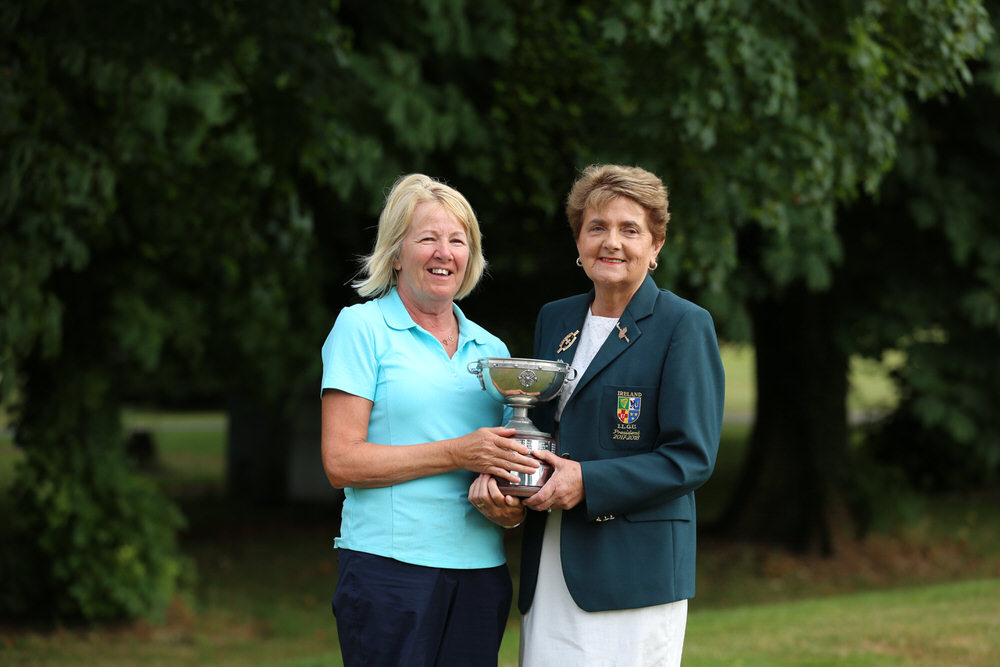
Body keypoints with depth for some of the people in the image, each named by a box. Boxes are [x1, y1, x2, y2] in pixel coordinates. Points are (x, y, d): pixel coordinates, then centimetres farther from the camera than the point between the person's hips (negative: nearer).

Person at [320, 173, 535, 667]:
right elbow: (340, 462, -8)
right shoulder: (361, 328, 0)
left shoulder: (490, 349, 16)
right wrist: (457, 454, -14)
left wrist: (511, 506, 0)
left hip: (481, 570, 5)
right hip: (389, 566, -5)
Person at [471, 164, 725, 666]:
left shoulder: (684, 326, -4)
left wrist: (587, 482, -17)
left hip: (635, 566, -6)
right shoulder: (554, 319, 16)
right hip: (548, 569, 6)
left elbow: (692, 457, -9)